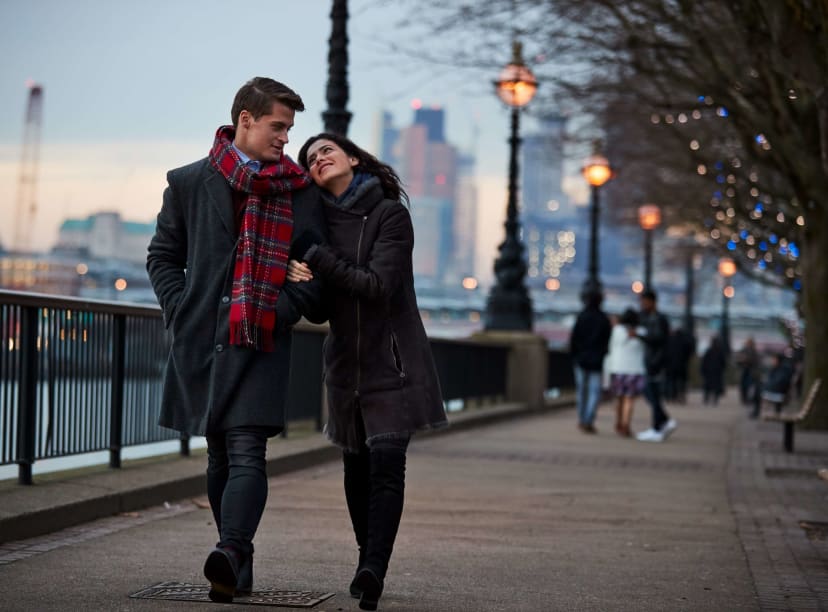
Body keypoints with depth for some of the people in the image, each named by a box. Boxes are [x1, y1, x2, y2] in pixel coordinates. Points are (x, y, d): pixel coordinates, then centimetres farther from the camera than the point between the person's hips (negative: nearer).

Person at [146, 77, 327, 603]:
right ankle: (239, 566, 19)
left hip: (261, 343, -3)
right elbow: (163, 255, 16)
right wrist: (180, 311, 2)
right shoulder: (189, 182, 9)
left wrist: (279, 313, -10)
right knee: (220, 456, 10)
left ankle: (230, 555, -29)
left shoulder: (300, 192, 5)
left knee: (246, 453, -16)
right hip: (201, 341, 3)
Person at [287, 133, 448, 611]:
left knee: (386, 461, -15)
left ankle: (374, 569, -23)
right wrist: (297, 275, -9)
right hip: (347, 358, 5)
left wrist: (315, 258, -18)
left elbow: (376, 284, -17)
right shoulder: (320, 218, 7)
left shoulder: (391, 213, -8)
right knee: (357, 465, 10)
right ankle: (369, 560, 23)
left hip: (392, 359, -5)